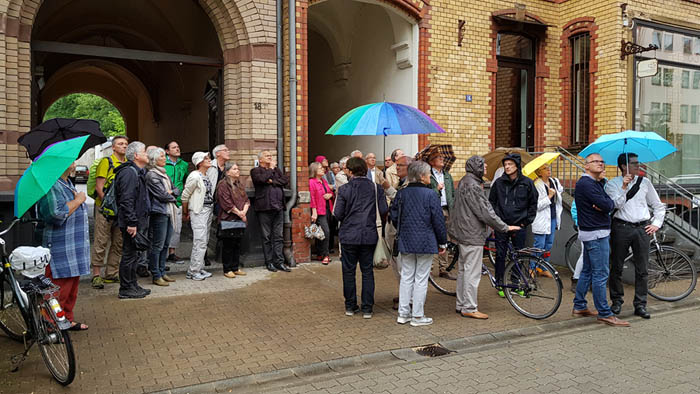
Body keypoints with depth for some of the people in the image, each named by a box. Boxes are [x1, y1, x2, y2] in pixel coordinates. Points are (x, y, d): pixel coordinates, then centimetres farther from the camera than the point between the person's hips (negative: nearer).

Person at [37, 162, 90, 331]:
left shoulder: (67, 183, 17)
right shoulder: (51, 186, -17)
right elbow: (56, 214, -28)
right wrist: (78, 200, -17)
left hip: (74, 248, 10)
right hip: (60, 250, -10)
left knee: (72, 287, 18)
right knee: (59, 290, -6)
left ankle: (68, 320, 30)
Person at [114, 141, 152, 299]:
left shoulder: (138, 172, 18)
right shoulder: (129, 172, -16)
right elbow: (126, 200, -23)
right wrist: (131, 223, -25)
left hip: (138, 222, 10)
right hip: (132, 223, -10)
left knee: (135, 254, 16)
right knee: (130, 255, -3)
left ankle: (133, 285, 26)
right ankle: (126, 289, 6)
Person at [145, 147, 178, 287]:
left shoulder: (163, 173, 17)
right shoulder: (151, 175, -10)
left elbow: (176, 190, 17)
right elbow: (163, 195, -15)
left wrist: (171, 192, -4)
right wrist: (172, 195, 3)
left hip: (168, 212, 9)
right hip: (158, 212, -9)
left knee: (165, 244, 12)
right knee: (157, 245, -4)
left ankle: (162, 272, 21)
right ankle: (156, 276, 2)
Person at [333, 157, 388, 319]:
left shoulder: (344, 189, -8)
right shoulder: (376, 188, -3)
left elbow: (338, 214, -9)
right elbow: (384, 211, -5)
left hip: (349, 236, -1)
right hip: (369, 235, 1)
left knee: (349, 271, 11)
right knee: (367, 271, 9)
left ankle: (350, 306, 19)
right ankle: (367, 308, 11)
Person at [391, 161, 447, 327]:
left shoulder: (401, 194, 3)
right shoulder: (430, 194, -11)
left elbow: (394, 218, 8)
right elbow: (438, 221, -9)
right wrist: (442, 242, 2)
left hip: (405, 242, 5)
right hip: (426, 242, -4)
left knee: (406, 277, 12)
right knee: (421, 279, 3)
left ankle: (403, 313, 16)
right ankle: (417, 316, 10)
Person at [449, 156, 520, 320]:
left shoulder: (464, 182, 14)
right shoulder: (472, 186, -19)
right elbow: (485, 211, -20)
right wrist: (505, 227, -12)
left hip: (464, 232, 11)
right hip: (472, 234, -11)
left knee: (463, 269, 15)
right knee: (472, 272, -4)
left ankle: (461, 305, 23)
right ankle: (469, 308, 3)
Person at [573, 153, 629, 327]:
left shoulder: (596, 183, 17)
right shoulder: (586, 184, -16)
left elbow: (611, 204, 10)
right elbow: (607, 205, -22)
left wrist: (605, 204, -11)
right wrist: (608, 201, 0)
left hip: (598, 232, 11)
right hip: (596, 234, -11)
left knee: (587, 271, 15)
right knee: (601, 274, -6)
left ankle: (579, 306, 24)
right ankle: (604, 314, 0)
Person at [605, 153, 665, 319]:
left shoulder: (645, 182, 11)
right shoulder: (612, 184, 2)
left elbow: (659, 206, 18)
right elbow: (617, 205, -12)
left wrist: (656, 224, 8)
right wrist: (624, 187, -18)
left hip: (642, 229, 3)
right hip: (621, 228, -2)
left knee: (642, 269, 3)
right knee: (616, 267, 4)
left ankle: (640, 305, 12)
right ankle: (617, 301, 18)